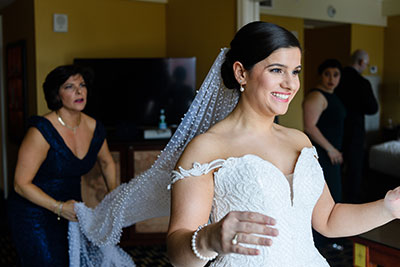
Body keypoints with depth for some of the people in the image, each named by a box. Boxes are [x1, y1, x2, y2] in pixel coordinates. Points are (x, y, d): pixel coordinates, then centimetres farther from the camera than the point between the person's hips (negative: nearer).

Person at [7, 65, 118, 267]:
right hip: (33, 215, -5)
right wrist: (59, 207, -29)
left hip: (70, 212, 6)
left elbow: (107, 162, 18)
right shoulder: (42, 131, -21)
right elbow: (21, 184, -19)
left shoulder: (94, 128, -3)